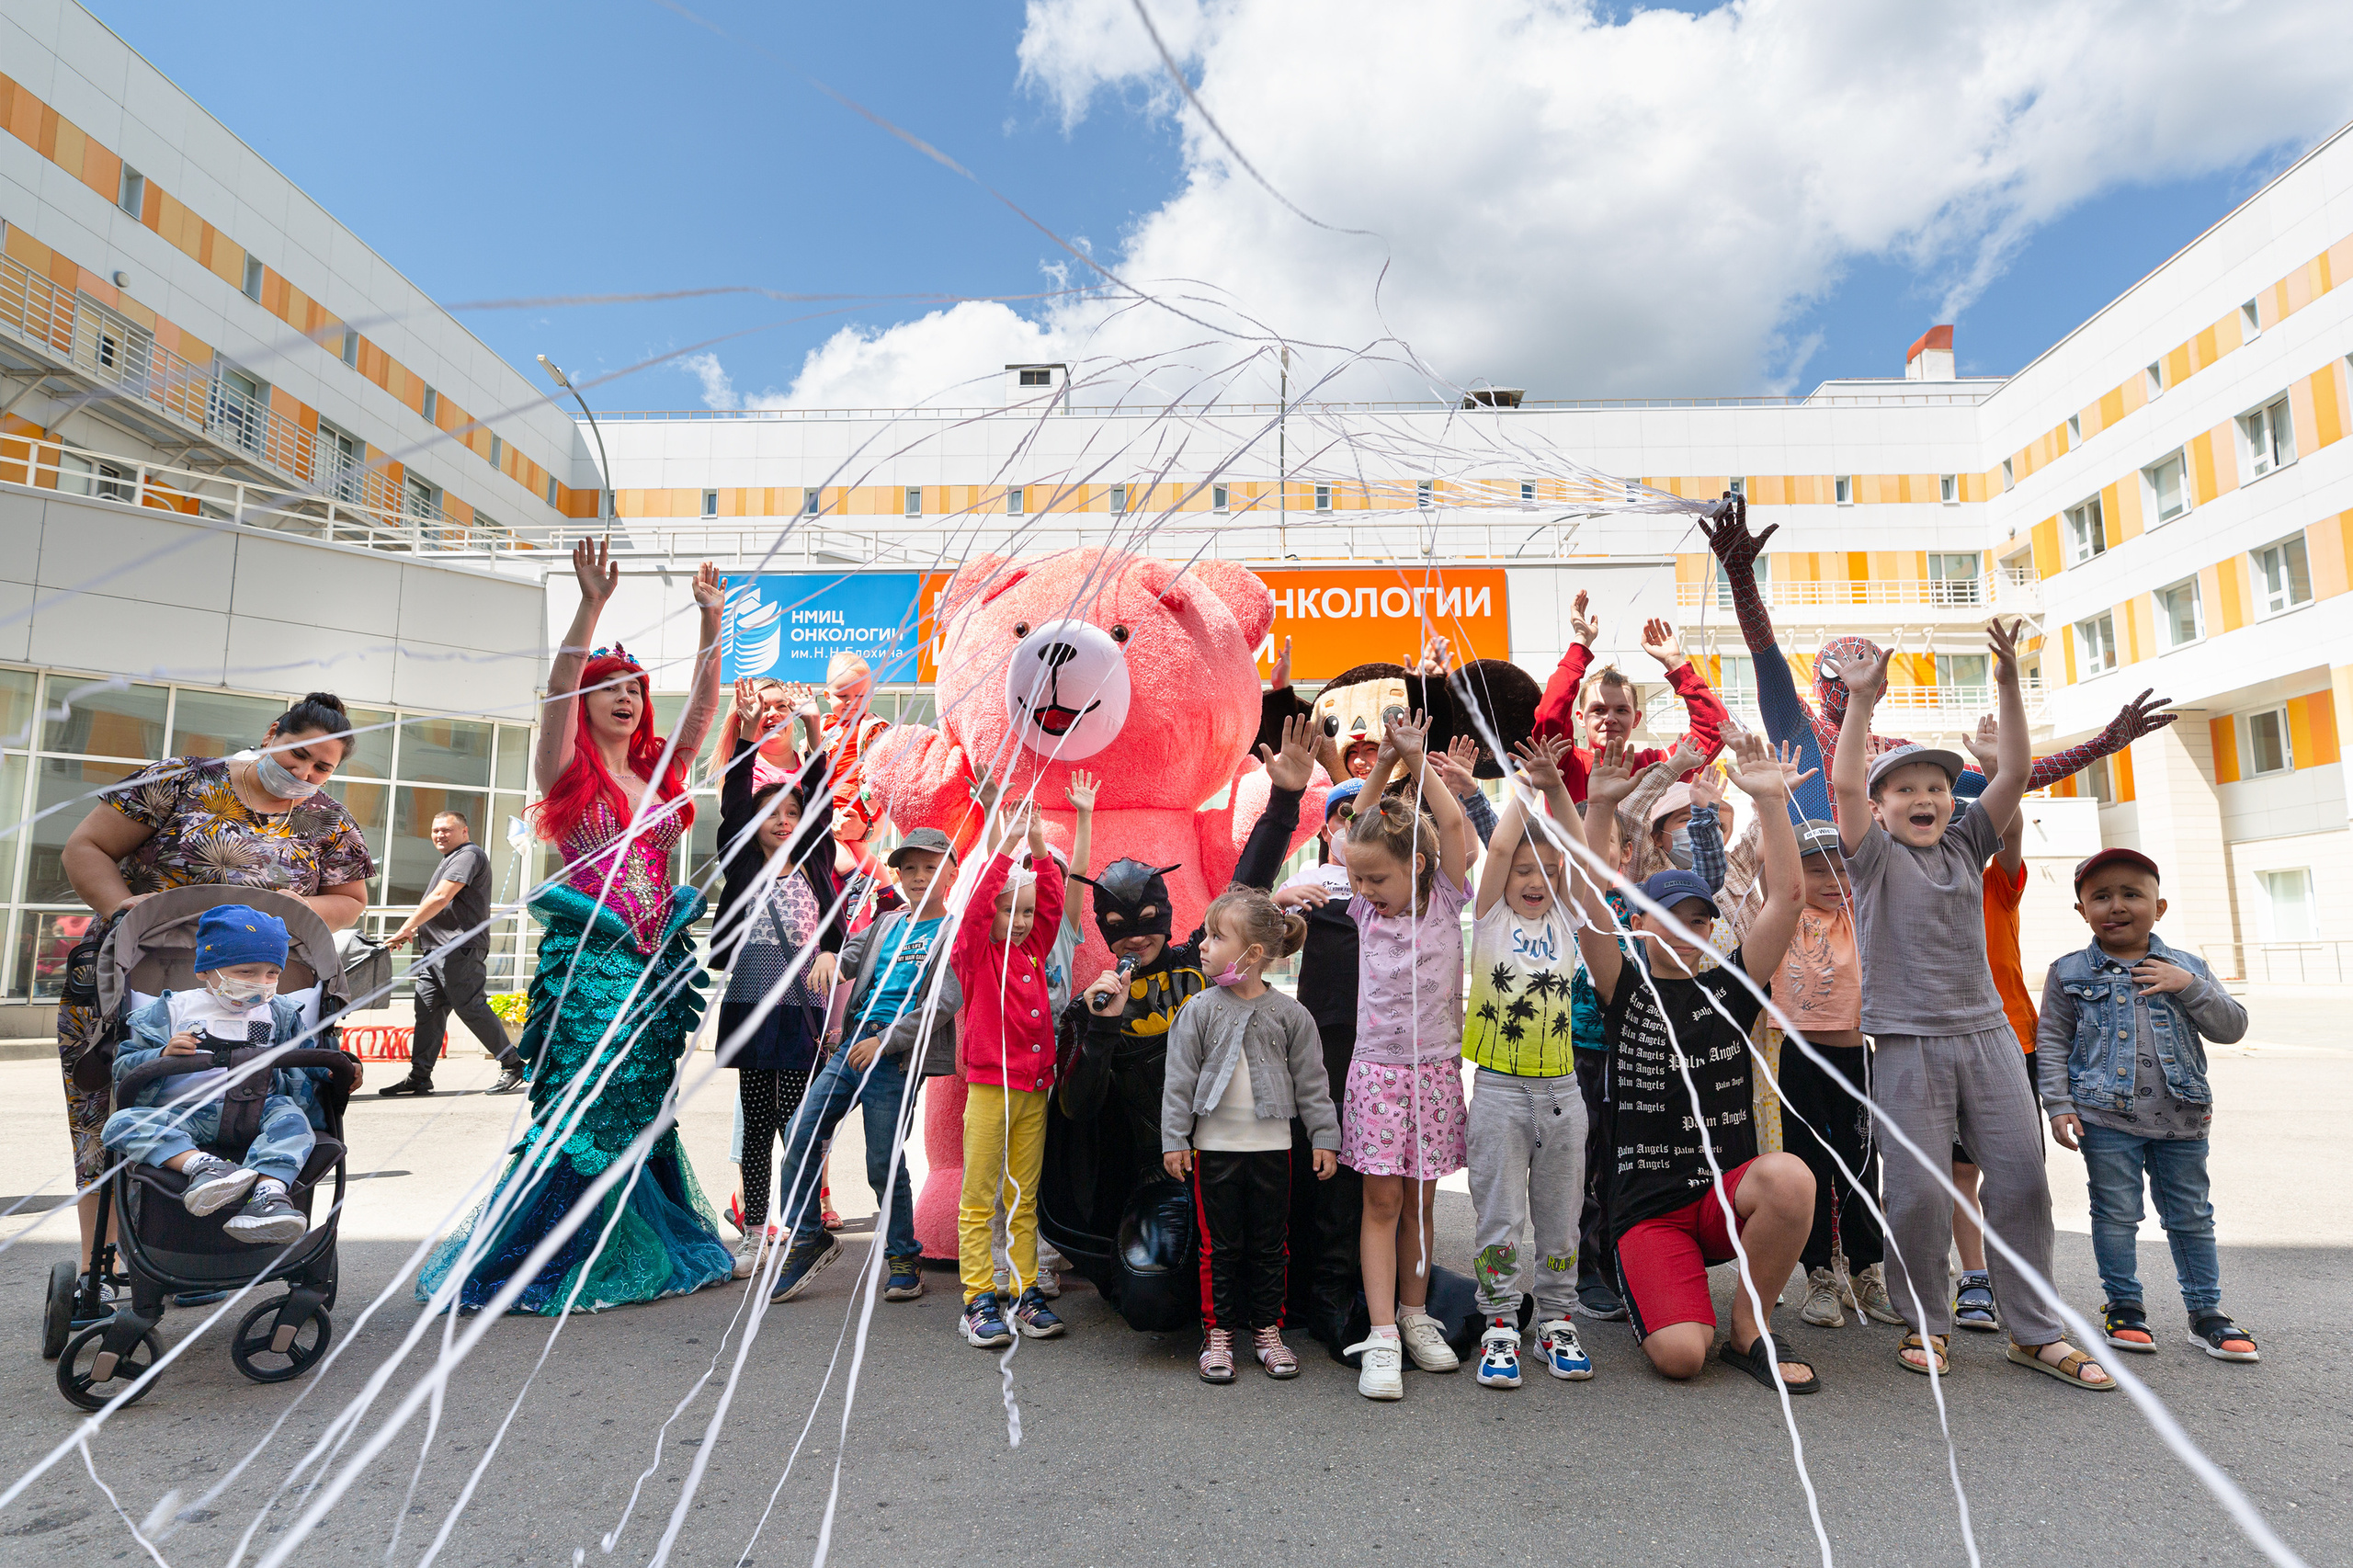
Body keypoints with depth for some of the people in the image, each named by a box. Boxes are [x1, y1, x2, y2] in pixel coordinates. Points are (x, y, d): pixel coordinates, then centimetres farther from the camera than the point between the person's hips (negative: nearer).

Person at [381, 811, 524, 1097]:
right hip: (437, 948, 10)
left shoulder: (469, 855, -10)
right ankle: (419, 1078, 8)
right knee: (428, 1010, 6)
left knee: (471, 1007, -9)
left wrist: (406, 928, -17)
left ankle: (513, 1066, -2)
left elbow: (441, 897, -19)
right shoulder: (453, 858, 24)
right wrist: (416, 928, 18)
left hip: (459, 948, -10)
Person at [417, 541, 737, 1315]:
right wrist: (591, 604, -23)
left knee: (644, 1110, 12)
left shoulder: (661, 768, 12)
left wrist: (710, 620, 0)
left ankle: (640, 1252, 24)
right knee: (583, 1108, -5)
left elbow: (704, 699, 8)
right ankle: (543, 1260, 8)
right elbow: (559, 686, -15)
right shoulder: (567, 768, 0)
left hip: (659, 957, 5)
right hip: (587, 956, -5)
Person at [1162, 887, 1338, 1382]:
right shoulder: (1199, 1012, -3)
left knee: (1270, 1245, 10)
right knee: (1219, 1245, 7)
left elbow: (1311, 1081, 3)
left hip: (1272, 1146, 1)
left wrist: (1324, 1138, 2)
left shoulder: (1289, 1013, -2)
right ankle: (1218, 1332, 20)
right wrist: (1174, 1138, -5)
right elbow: (1179, 1079, -2)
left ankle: (1267, 1330, 25)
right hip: (1214, 1146, 0)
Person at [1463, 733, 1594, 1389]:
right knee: (1501, 1217, 3)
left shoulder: (1563, 921, 6)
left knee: (1559, 1214, 12)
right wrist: (1526, 786, -5)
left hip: (1560, 1088, 3)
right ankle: (1500, 1326, 15)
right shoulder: (1491, 919, -1)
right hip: (1499, 1088, -3)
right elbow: (1500, 847, -13)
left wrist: (1555, 784, -14)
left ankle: (1556, 1321, 25)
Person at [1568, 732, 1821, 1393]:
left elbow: (1785, 897, -4)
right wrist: (1599, 809, -22)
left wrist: (1771, 800, -13)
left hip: (1728, 1190, 2)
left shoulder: (1728, 987, 6)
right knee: (1680, 1354, -22)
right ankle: (1667, 1301, 18)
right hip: (1649, 1207, -2)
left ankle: (1749, 1326, -7)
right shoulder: (1626, 991, 2)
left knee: (1790, 1177, -33)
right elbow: (1590, 905, -13)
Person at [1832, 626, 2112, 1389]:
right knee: (1918, 1190, -4)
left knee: (2021, 1178, 4)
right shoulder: (1874, 856, 1)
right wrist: (1861, 700, -22)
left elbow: (2015, 774, 3)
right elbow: (1845, 785, -15)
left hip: (1986, 1032, 5)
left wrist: (2008, 684, -6)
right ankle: (1925, 1324, 14)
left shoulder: (1966, 845, 13)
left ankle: (2035, 1331, 17)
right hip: (1907, 1041, -4)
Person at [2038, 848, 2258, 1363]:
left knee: (2191, 1216, 12)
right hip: (2107, 1117, -2)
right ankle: (2123, 1306, 19)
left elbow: (2232, 1027, 3)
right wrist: (2059, 1105, -6)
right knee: (2117, 1214, 5)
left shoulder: (2185, 967, 8)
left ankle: (2206, 1311, 25)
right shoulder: (2070, 973, 1)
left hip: (2181, 1118, 2)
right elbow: (2052, 1044, 2)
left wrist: (2189, 986, -12)